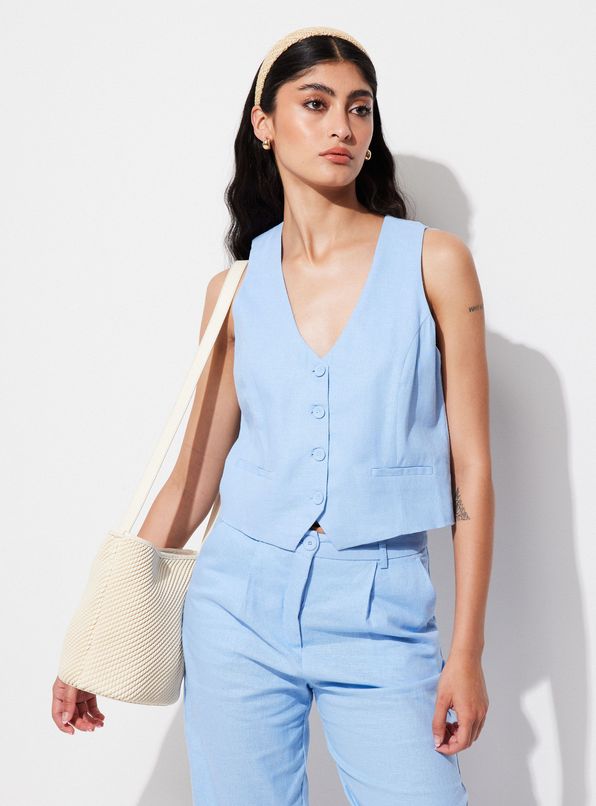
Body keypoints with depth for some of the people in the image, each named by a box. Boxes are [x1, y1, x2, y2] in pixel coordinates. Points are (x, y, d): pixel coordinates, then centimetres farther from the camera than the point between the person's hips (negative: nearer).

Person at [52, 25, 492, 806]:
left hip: (382, 614, -1)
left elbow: (471, 463, -1)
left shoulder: (433, 261, -1)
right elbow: (195, 475, 9)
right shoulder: (237, 287, 5)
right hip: (241, 599, 2)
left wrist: (468, 650, -5)